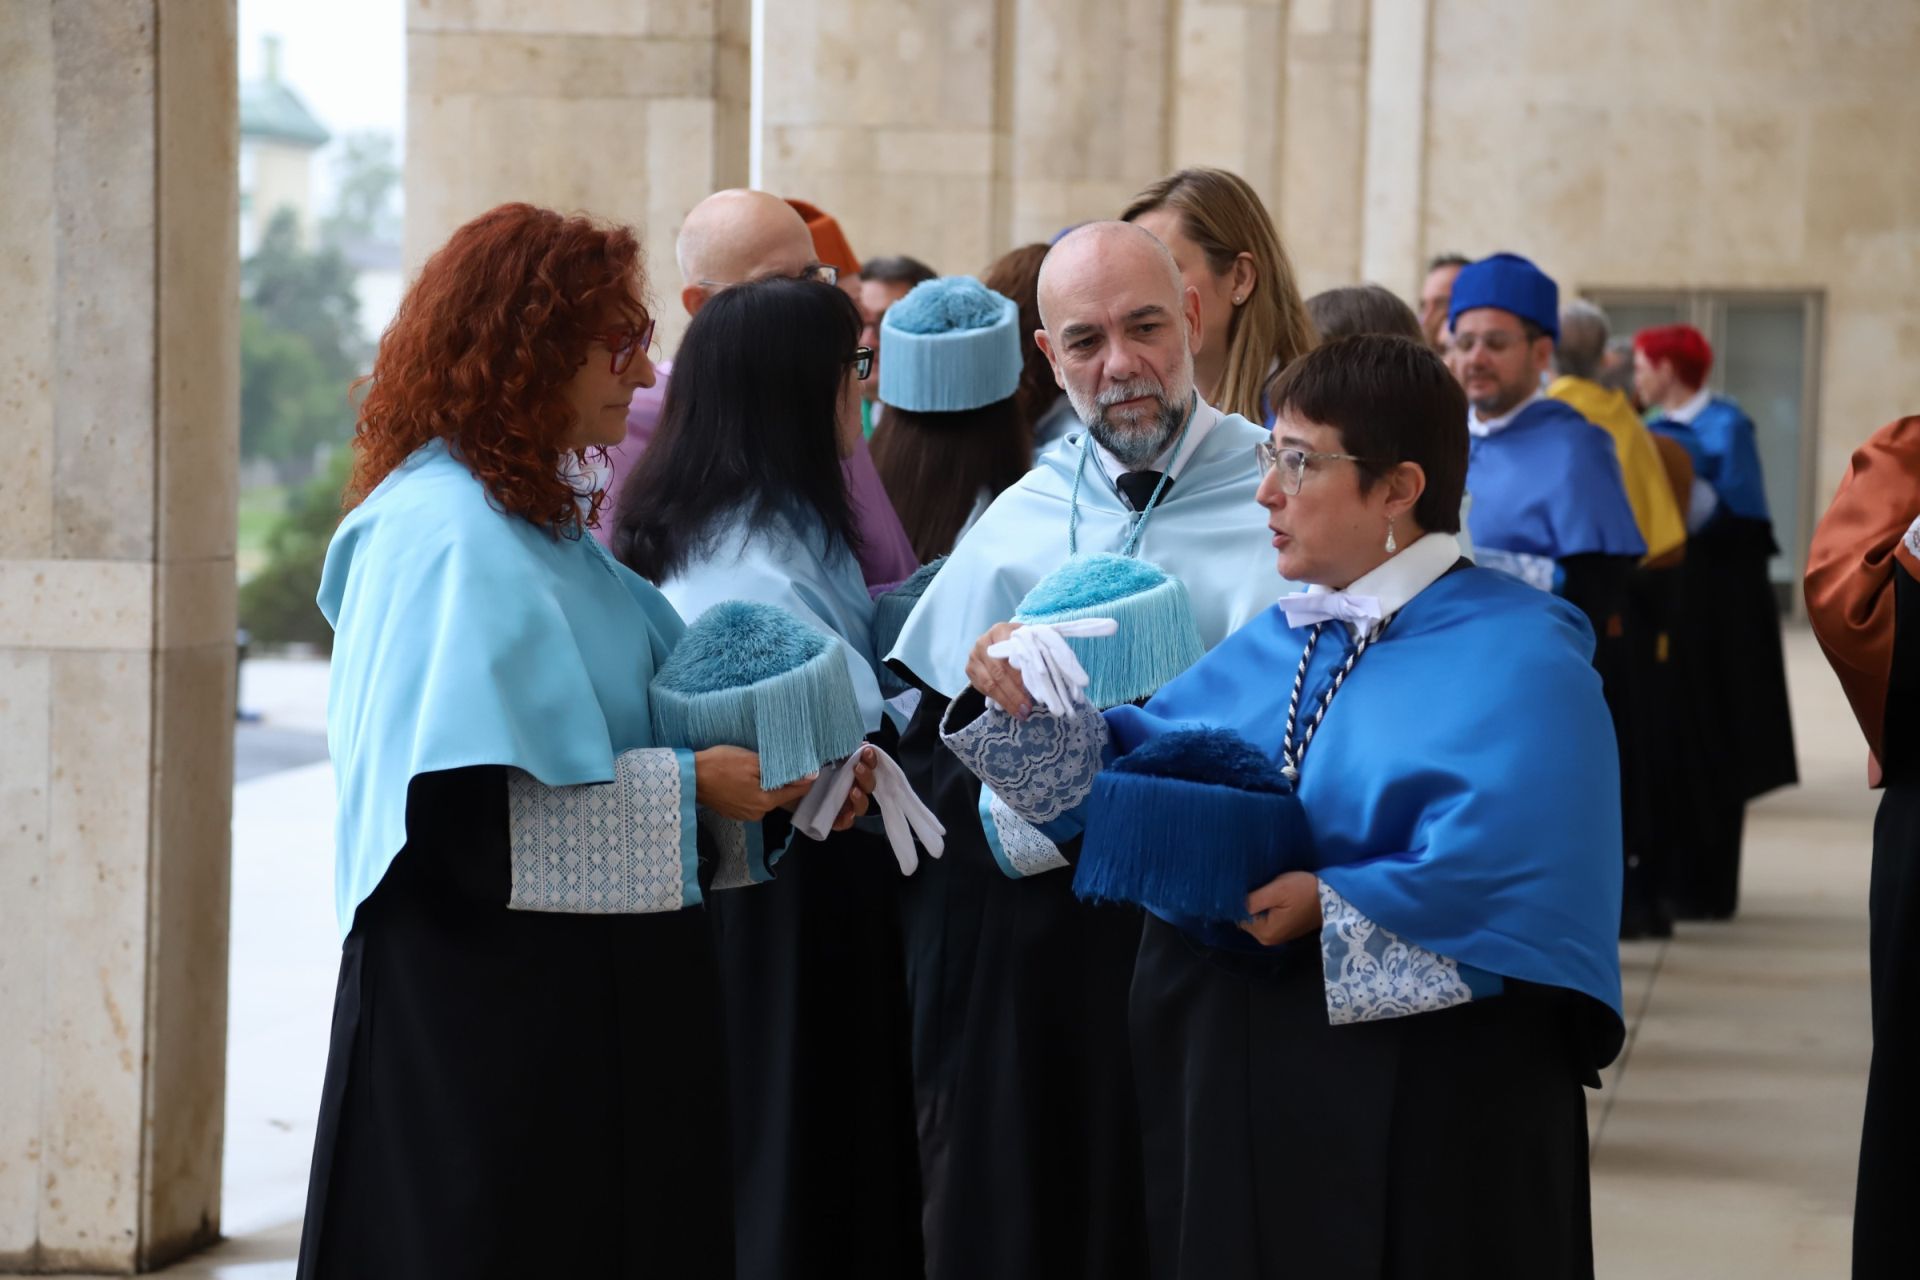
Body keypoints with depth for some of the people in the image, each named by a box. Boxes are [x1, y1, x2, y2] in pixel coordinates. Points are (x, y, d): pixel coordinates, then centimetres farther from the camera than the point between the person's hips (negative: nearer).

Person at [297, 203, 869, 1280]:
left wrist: (783, 772, 0)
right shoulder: (447, 532, -16)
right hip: (484, 1008, -9)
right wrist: (684, 786, -17)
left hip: (596, 994, 9)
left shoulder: (541, 515, 13)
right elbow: (463, 806, -23)